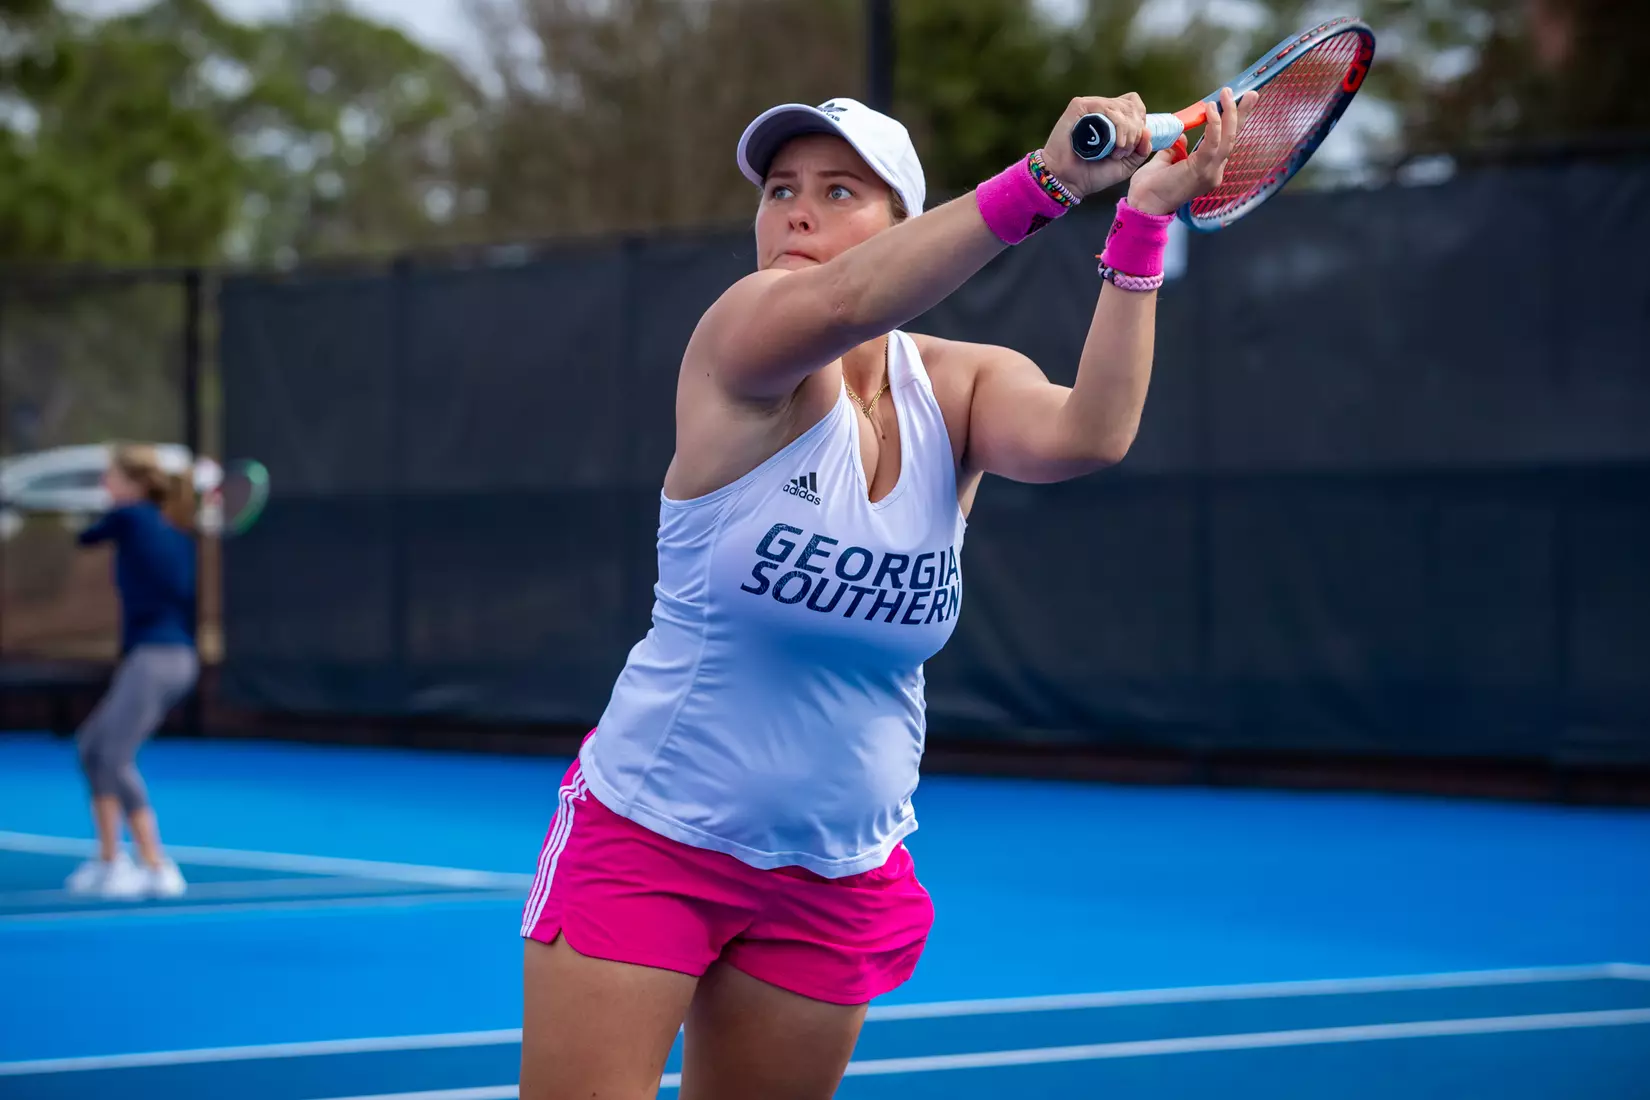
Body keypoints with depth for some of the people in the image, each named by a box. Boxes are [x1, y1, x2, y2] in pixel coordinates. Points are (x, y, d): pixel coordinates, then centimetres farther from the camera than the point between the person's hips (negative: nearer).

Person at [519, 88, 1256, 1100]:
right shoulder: (742, 344, -14)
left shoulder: (960, 390, -1)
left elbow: (1082, 436, -24)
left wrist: (1143, 221, -32)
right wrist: (1041, 181, -50)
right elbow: (840, 306, -38)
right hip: (646, 842, -4)